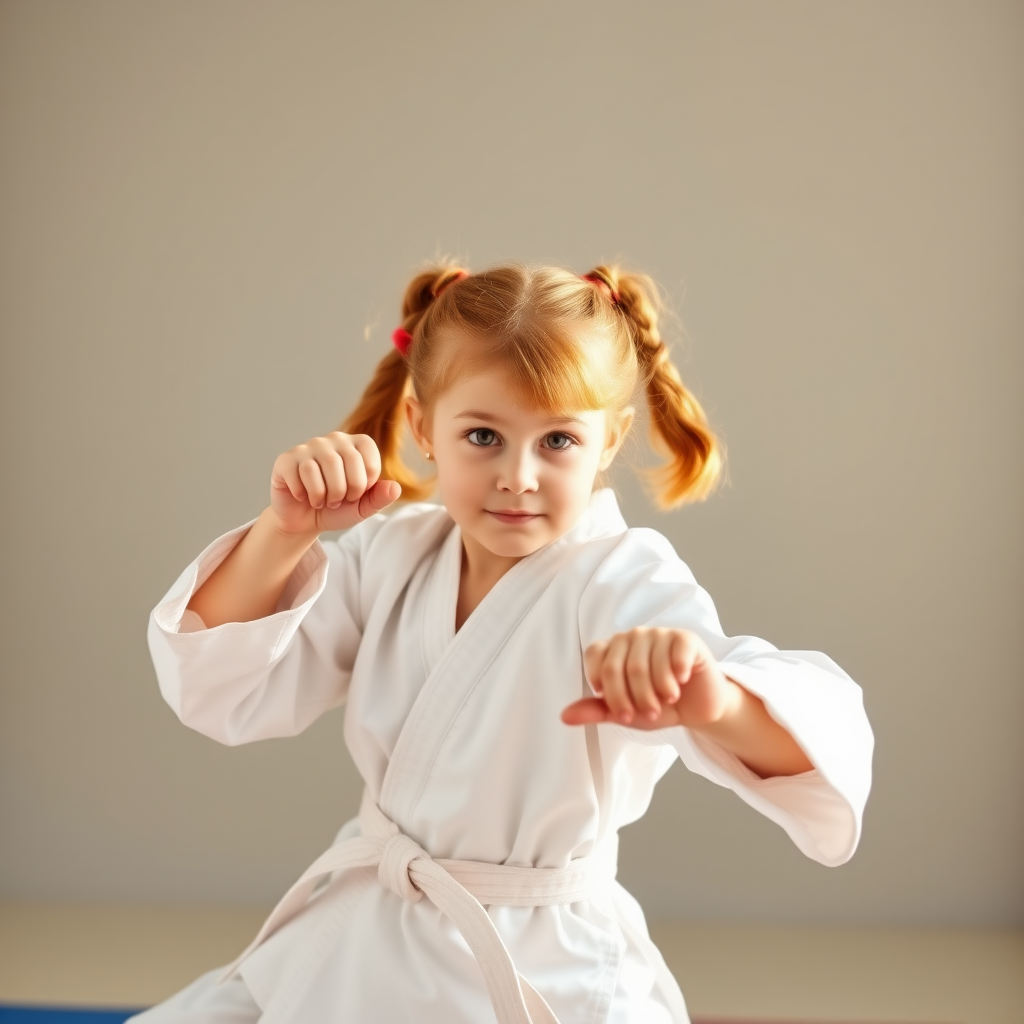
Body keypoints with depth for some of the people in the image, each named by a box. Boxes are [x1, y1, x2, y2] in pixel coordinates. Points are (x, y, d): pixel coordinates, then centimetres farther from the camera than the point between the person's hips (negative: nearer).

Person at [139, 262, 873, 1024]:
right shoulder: (390, 555, -2)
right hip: (362, 954, 5)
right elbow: (224, 690, -5)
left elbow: (822, 742, -37)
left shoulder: (625, 586, -22)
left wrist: (711, 700, -61)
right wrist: (286, 532, -22)